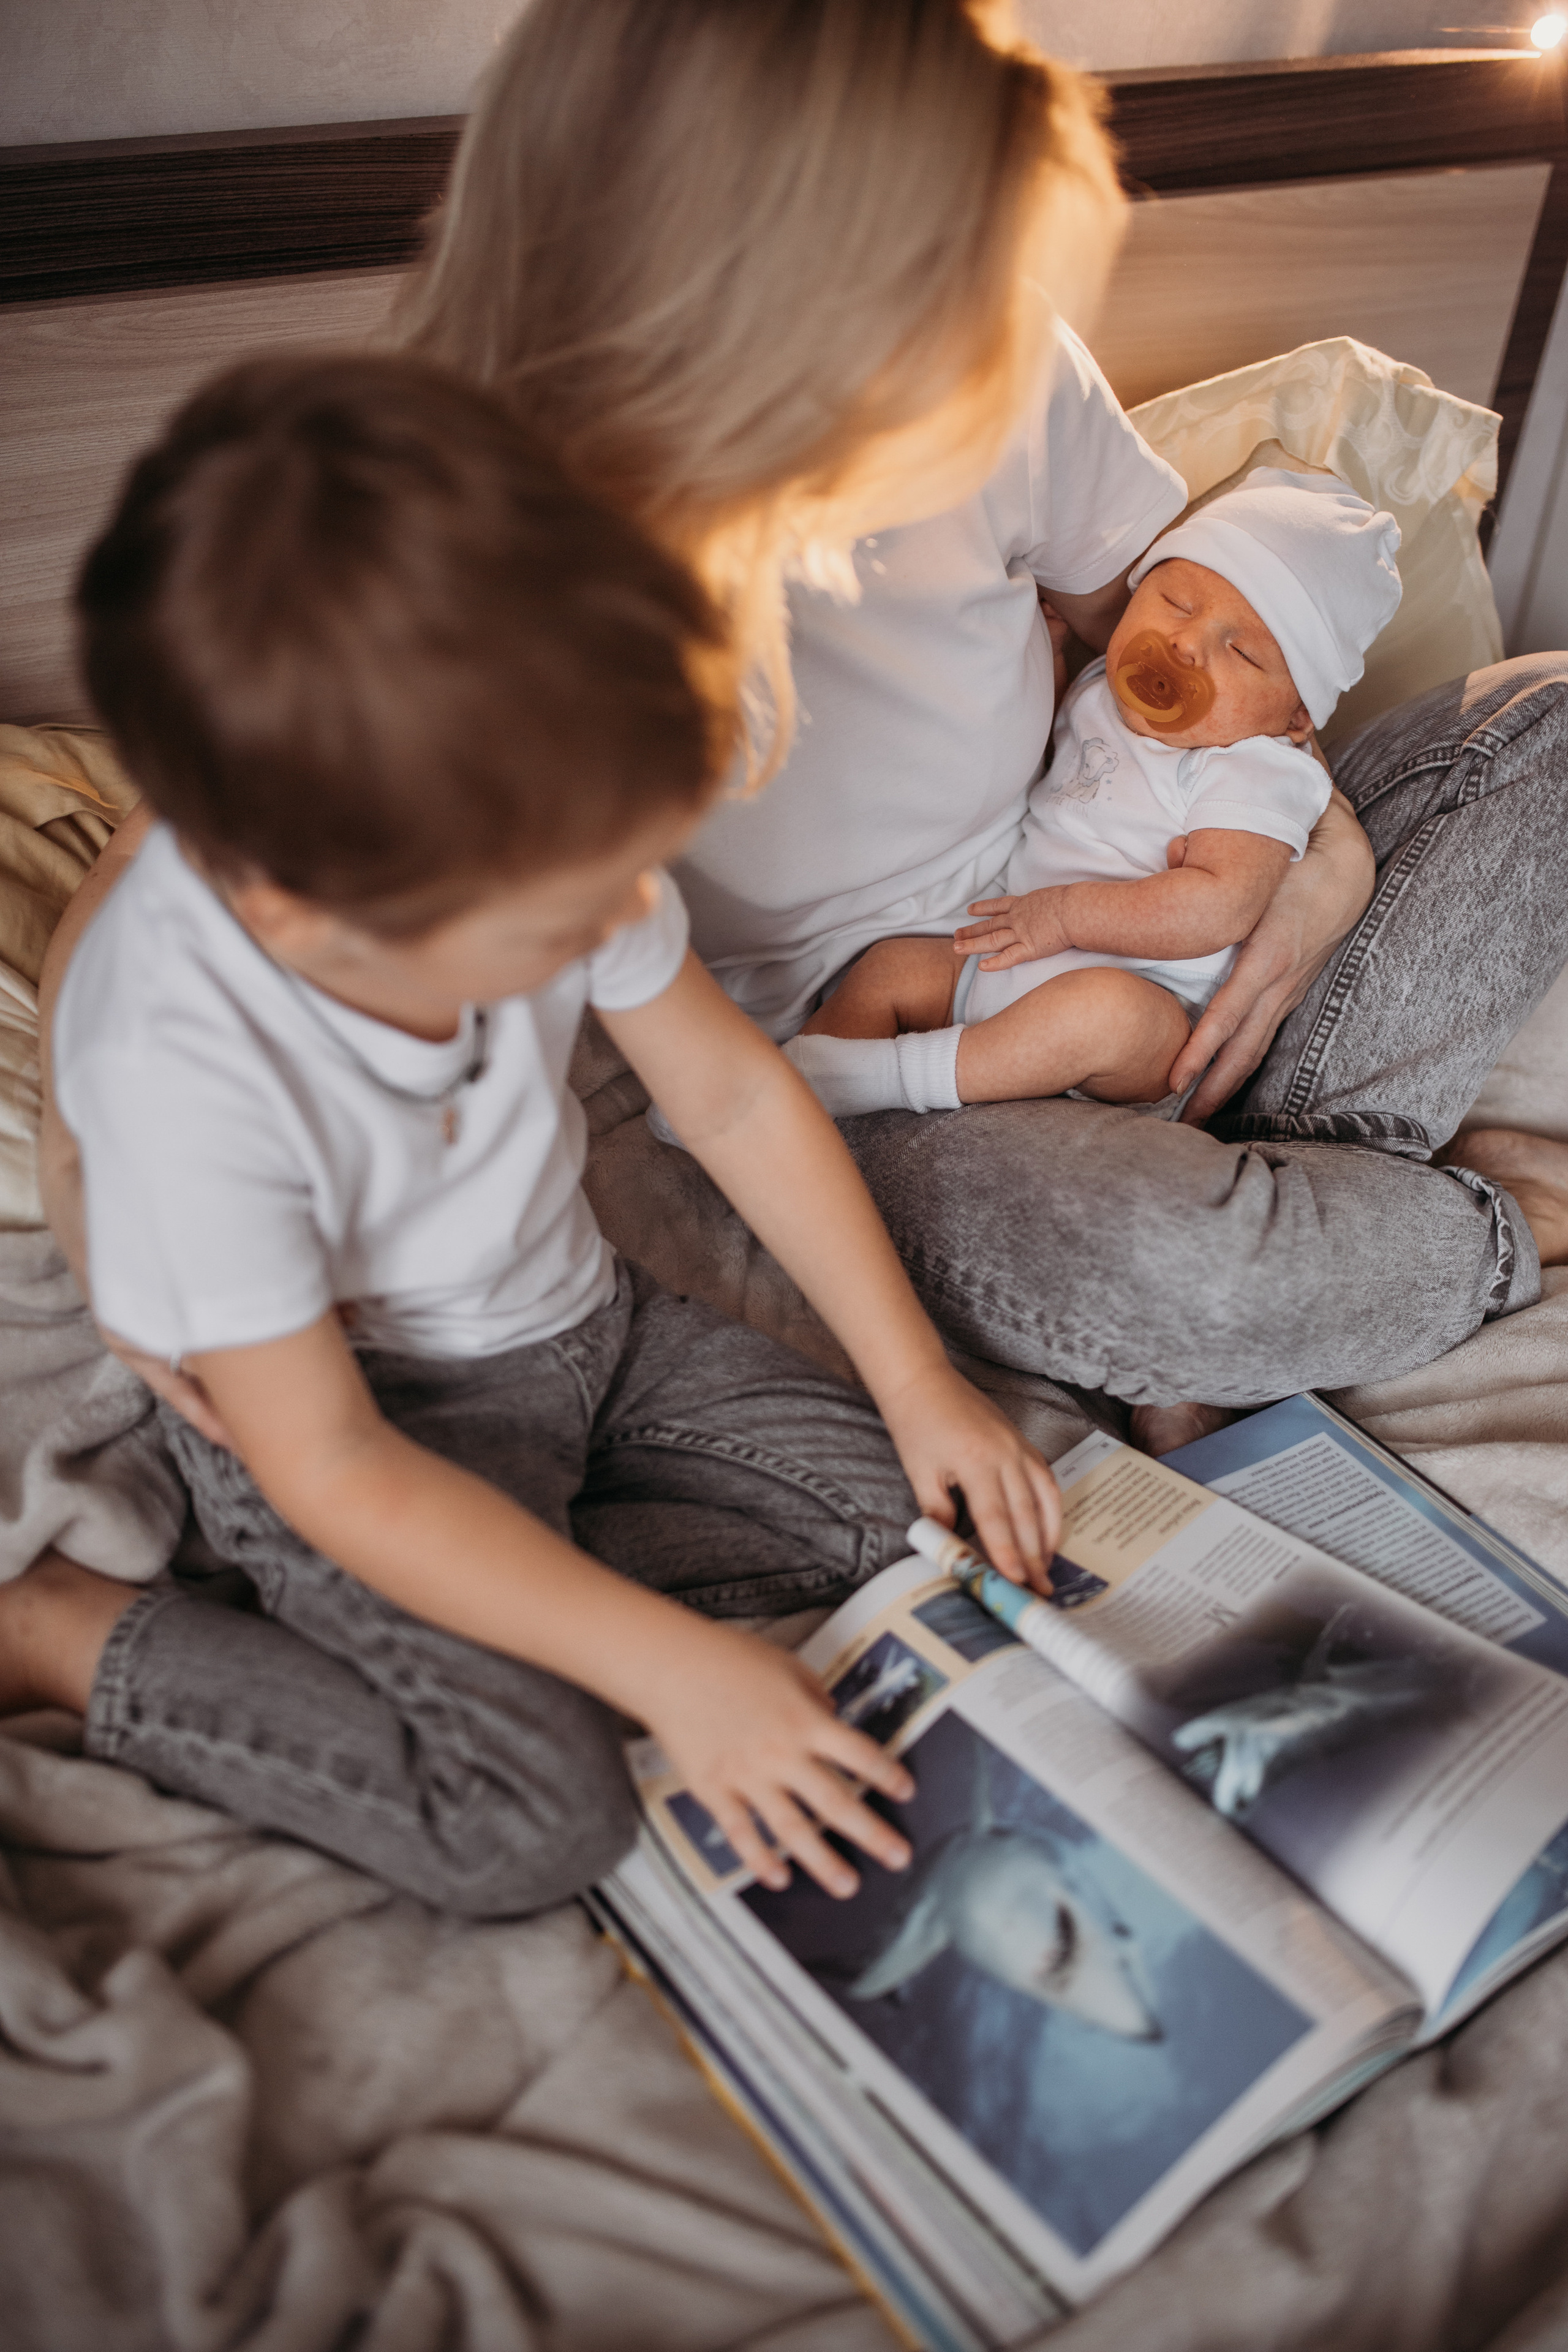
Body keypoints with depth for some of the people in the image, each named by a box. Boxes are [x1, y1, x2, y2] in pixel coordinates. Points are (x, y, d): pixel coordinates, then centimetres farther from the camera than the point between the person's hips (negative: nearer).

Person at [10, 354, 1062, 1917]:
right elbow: (335, 1474, -26)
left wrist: (918, 1382, -5)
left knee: (893, 1500, -1)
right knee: (533, 1814, -21)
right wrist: (667, 1664, -26)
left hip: (573, 1319, 6)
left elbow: (736, 1096, -6)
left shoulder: (528, 839, -21)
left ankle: (480, 1597, -1)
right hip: (363, 1422, -6)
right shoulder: (181, 1069, -36)